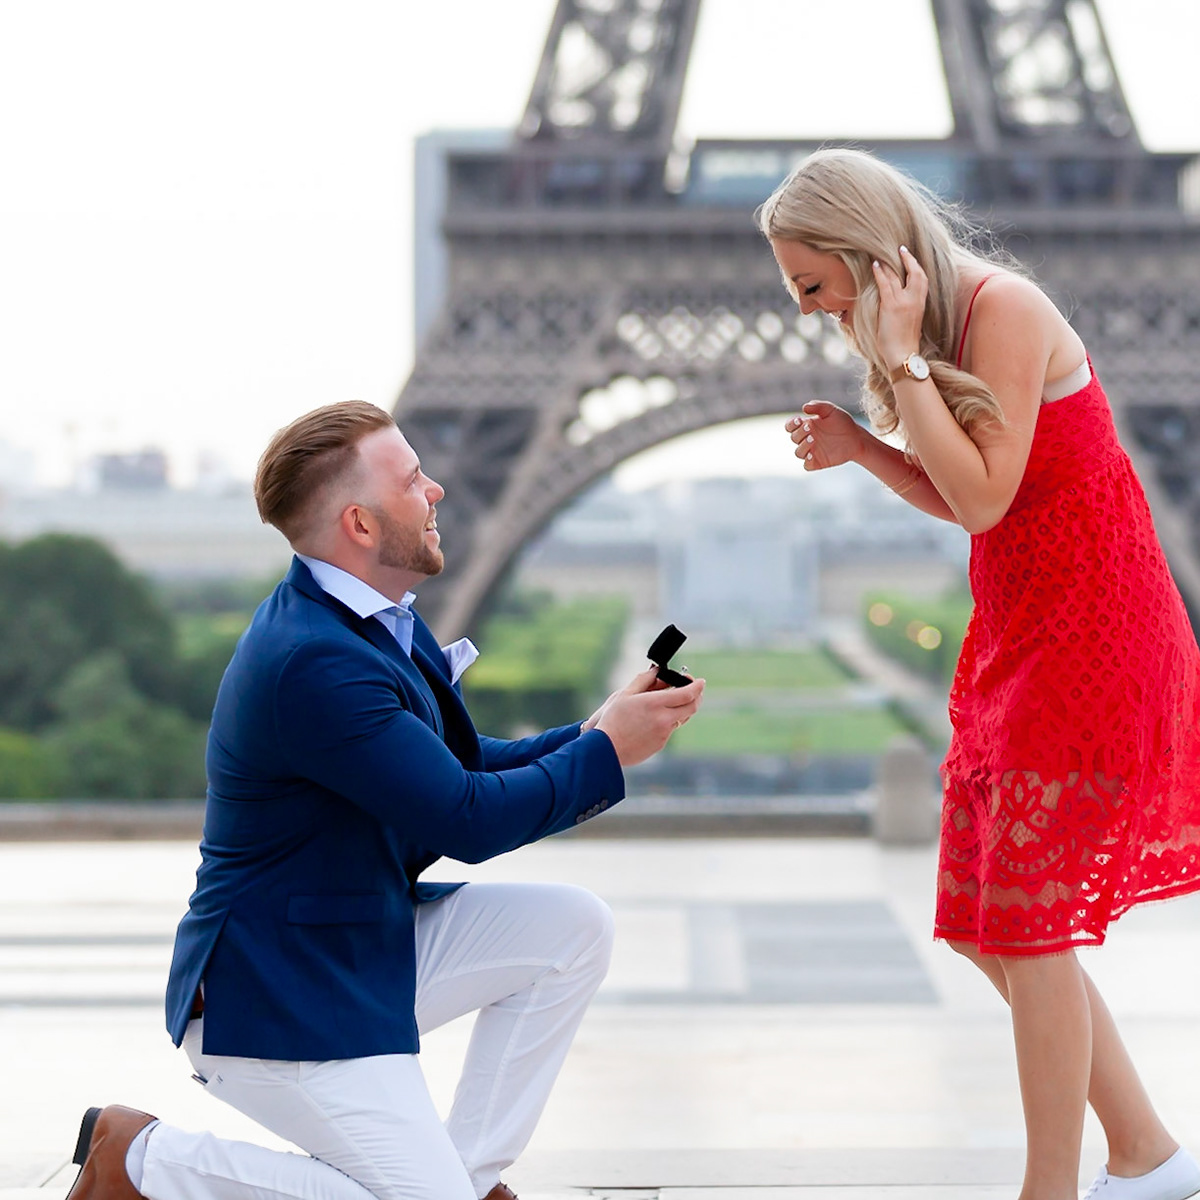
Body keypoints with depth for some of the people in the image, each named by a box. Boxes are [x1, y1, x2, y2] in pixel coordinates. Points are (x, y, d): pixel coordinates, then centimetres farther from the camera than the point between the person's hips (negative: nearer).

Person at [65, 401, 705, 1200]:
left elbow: (464, 764, 15)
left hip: (371, 946, 10)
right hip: (277, 994, -10)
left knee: (572, 927, 2)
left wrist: (586, 736, 0)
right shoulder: (312, 661, -27)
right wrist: (606, 751, -12)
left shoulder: (373, 619, 6)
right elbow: (466, 819, -24)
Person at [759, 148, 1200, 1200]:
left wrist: (901, 360, -18)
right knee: (988, 929, 11)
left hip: (1092, 637, -9)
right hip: (1018, 642, 9)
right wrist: (859, 448, 2)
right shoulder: (944, 325, 11)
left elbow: (984, 494, -20)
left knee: (1027, 924, -6)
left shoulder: (1002, 306, -16)